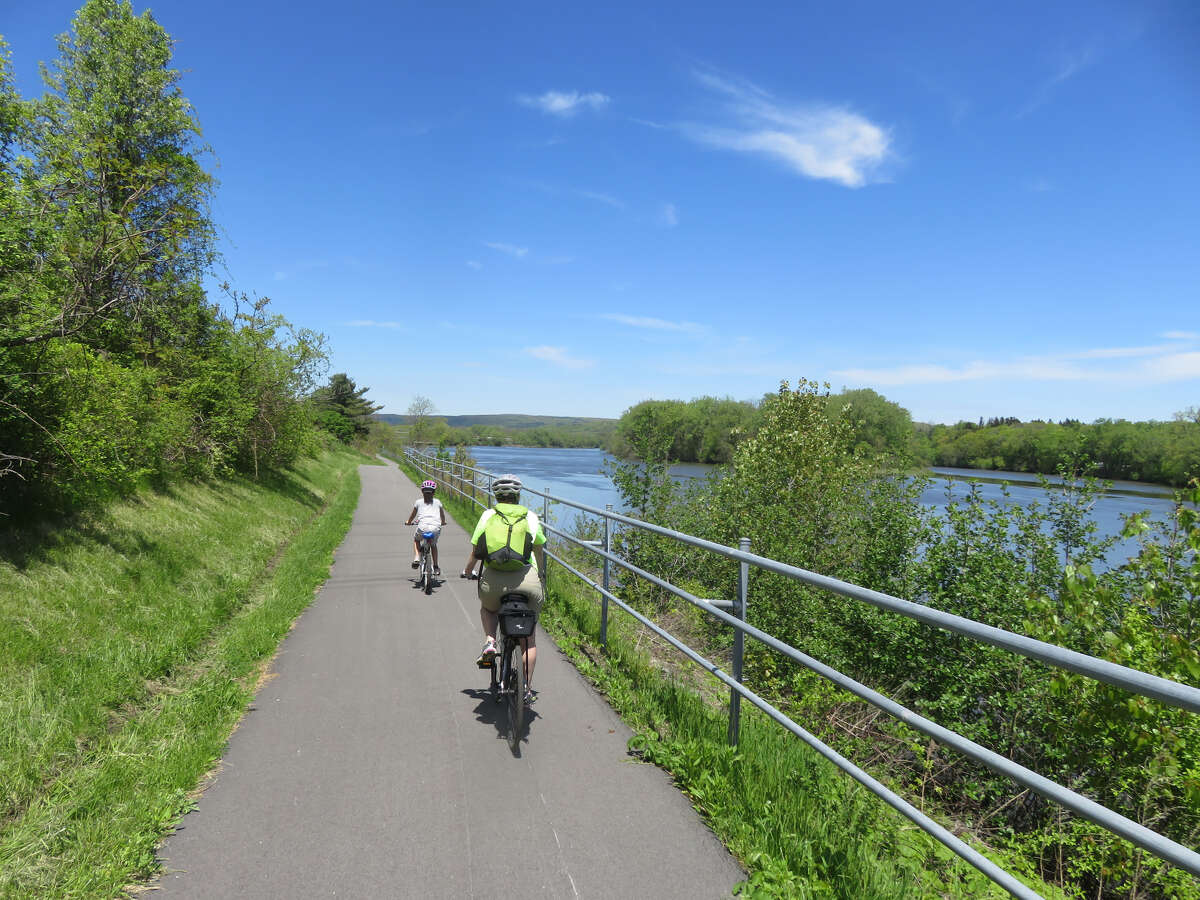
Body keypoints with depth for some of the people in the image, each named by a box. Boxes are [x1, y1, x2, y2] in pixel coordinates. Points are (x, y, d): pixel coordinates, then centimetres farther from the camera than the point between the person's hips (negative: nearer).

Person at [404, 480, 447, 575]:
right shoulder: (437, 502, 20)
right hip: (436, 528, 1)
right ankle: (436, 567, 23)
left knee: (416, 539, 32)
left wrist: (408, 522, 48)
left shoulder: (419, 502, 16)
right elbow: (442, 515, 33)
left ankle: (416, 559, 14)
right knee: (433, 545, 29)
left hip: (423, 527, -1)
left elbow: (413, 514, 28)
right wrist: (443, 522, 53)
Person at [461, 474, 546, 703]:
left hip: (493, 580, 0)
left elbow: (475, 551, 17)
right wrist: (540, 575, 36)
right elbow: (539, 550, 18)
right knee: (529, 637, 17)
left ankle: (489, 643, 10)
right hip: (527, 579, 0)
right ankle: (527, 688, 17)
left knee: (487, 609, 36)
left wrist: (467, 571, 36)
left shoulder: (488, 515, 12)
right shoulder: (530, 517, 12)